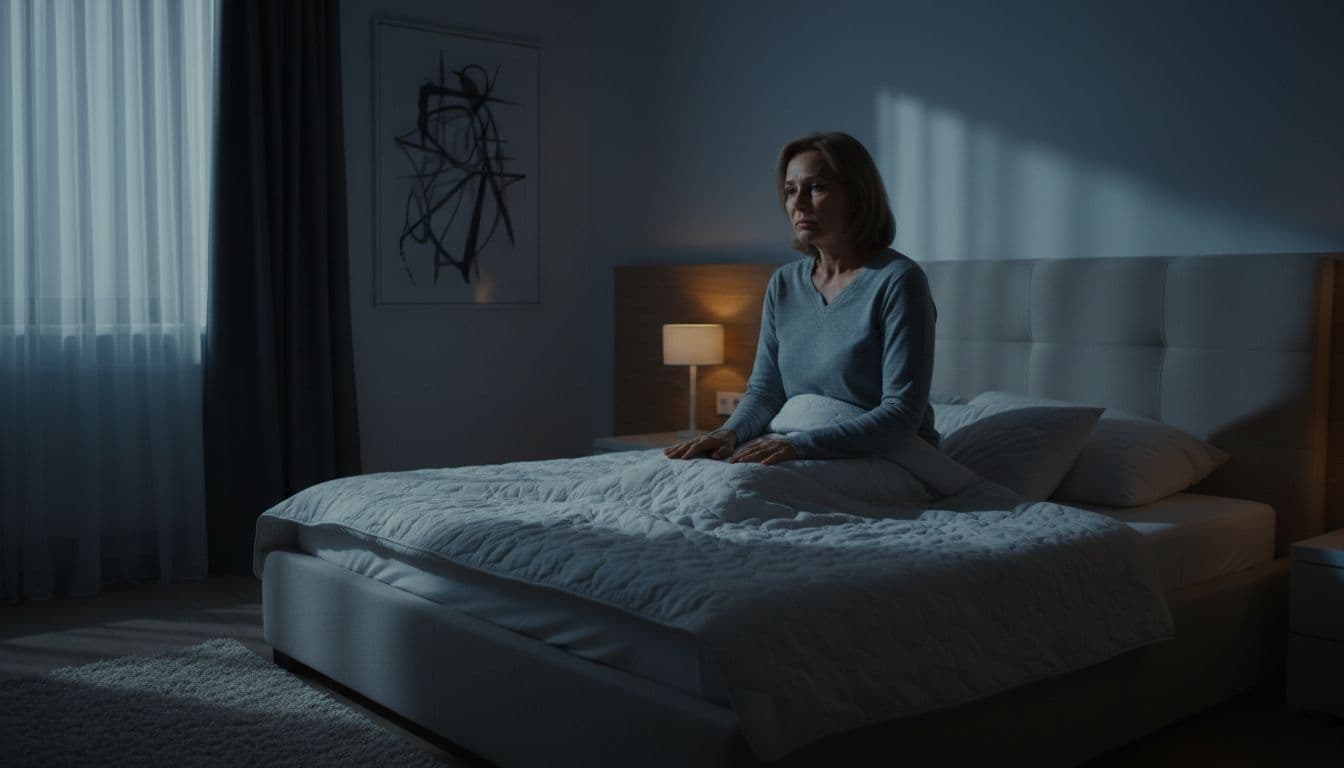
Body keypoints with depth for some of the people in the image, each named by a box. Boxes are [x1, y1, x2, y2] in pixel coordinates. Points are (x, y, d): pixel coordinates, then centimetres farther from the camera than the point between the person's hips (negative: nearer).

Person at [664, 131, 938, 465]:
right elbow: (764, 390, 8)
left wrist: (799, 444, -27)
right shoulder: (784, 284, 10)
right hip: (809, 462, 6)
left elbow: (902, 414, -17)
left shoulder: (898, 280, -11)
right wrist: (730, 432, -15)